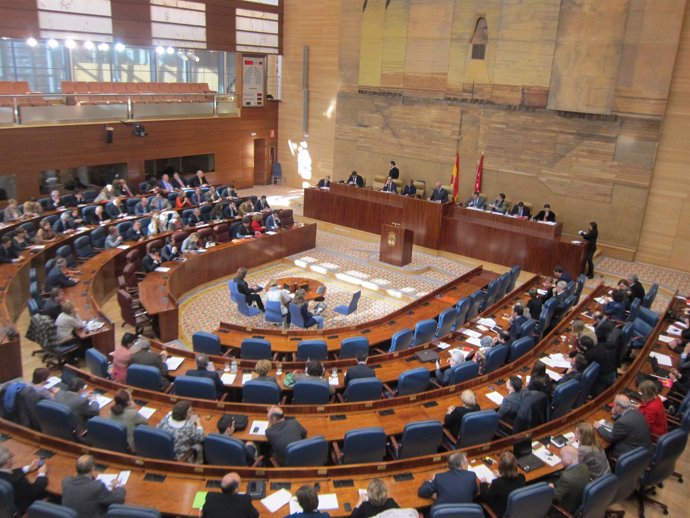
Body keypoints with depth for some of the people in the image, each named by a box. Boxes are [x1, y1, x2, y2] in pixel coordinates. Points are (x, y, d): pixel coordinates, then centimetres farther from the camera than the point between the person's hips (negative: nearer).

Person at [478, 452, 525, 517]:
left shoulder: (497, 483, -35)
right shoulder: (521, 478, -21)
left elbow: (487, 498, -14)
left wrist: (483, 484, 1)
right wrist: (501, 477, 16)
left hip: (502, 513, -5)